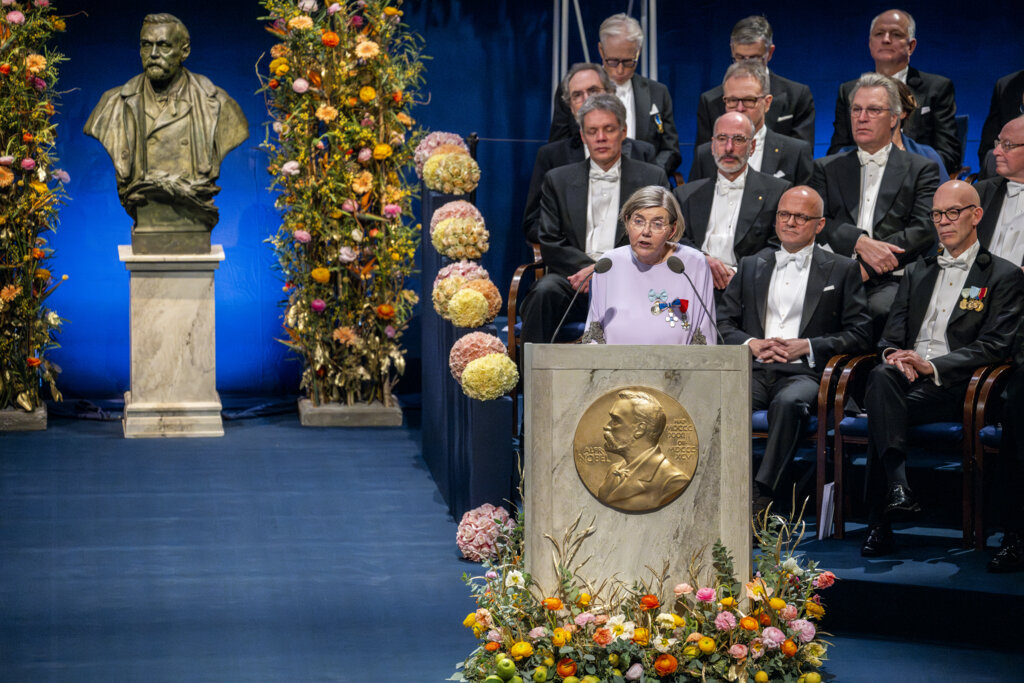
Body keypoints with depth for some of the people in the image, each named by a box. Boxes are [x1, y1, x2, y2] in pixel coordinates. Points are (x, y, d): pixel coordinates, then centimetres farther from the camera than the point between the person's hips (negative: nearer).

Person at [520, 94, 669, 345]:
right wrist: (589, 267, -12)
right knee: (544, 293, -33)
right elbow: (550, 244, 9)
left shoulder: (652, 178, 14)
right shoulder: (558, 180, 17)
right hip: (574, 277, 1)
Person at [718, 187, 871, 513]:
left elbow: (859, 333, 6)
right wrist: (751, 344, -3)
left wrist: (808, 346, -7)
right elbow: (723, 322, 19)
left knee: (787, 402, -39)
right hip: (754, 370, 3)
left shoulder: (842, 270, 14)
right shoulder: (751, 266, 24)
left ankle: (761, 495, -42)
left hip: (804, 373, -3)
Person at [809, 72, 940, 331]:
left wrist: (865, 268, -11)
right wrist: (860, 242, -14)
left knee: (881, 309, -37)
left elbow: (925, 230, 1)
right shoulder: (826, 168, 23)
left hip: (891, 280, -1)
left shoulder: (920, 169, 15)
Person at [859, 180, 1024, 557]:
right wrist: (894, 354, -8)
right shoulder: (917, 272, 27)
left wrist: (931, 365, -16)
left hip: (953, 384, -4)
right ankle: (897, 486, -45)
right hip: (906, 377, 4)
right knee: (880, 377, -34)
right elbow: (892, 332, 20)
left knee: (880, 413, -32)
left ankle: (879, 523, -35)